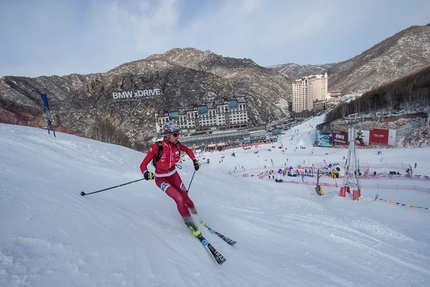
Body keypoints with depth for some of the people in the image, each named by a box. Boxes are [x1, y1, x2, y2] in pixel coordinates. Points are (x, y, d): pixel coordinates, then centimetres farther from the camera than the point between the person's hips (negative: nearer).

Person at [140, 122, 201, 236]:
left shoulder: (177, 144, -13)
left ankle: (194, 213, 33)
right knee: (179, 198, -19)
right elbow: (143, 164, -21)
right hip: (161, 179, -4)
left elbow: (188, 150, 9)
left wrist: (194, 160, 0)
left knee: (185, 197, 4)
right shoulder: (157, 147, -26)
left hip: (173, 175, 4)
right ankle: (189, 222, 4)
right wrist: (146, 173, -41)